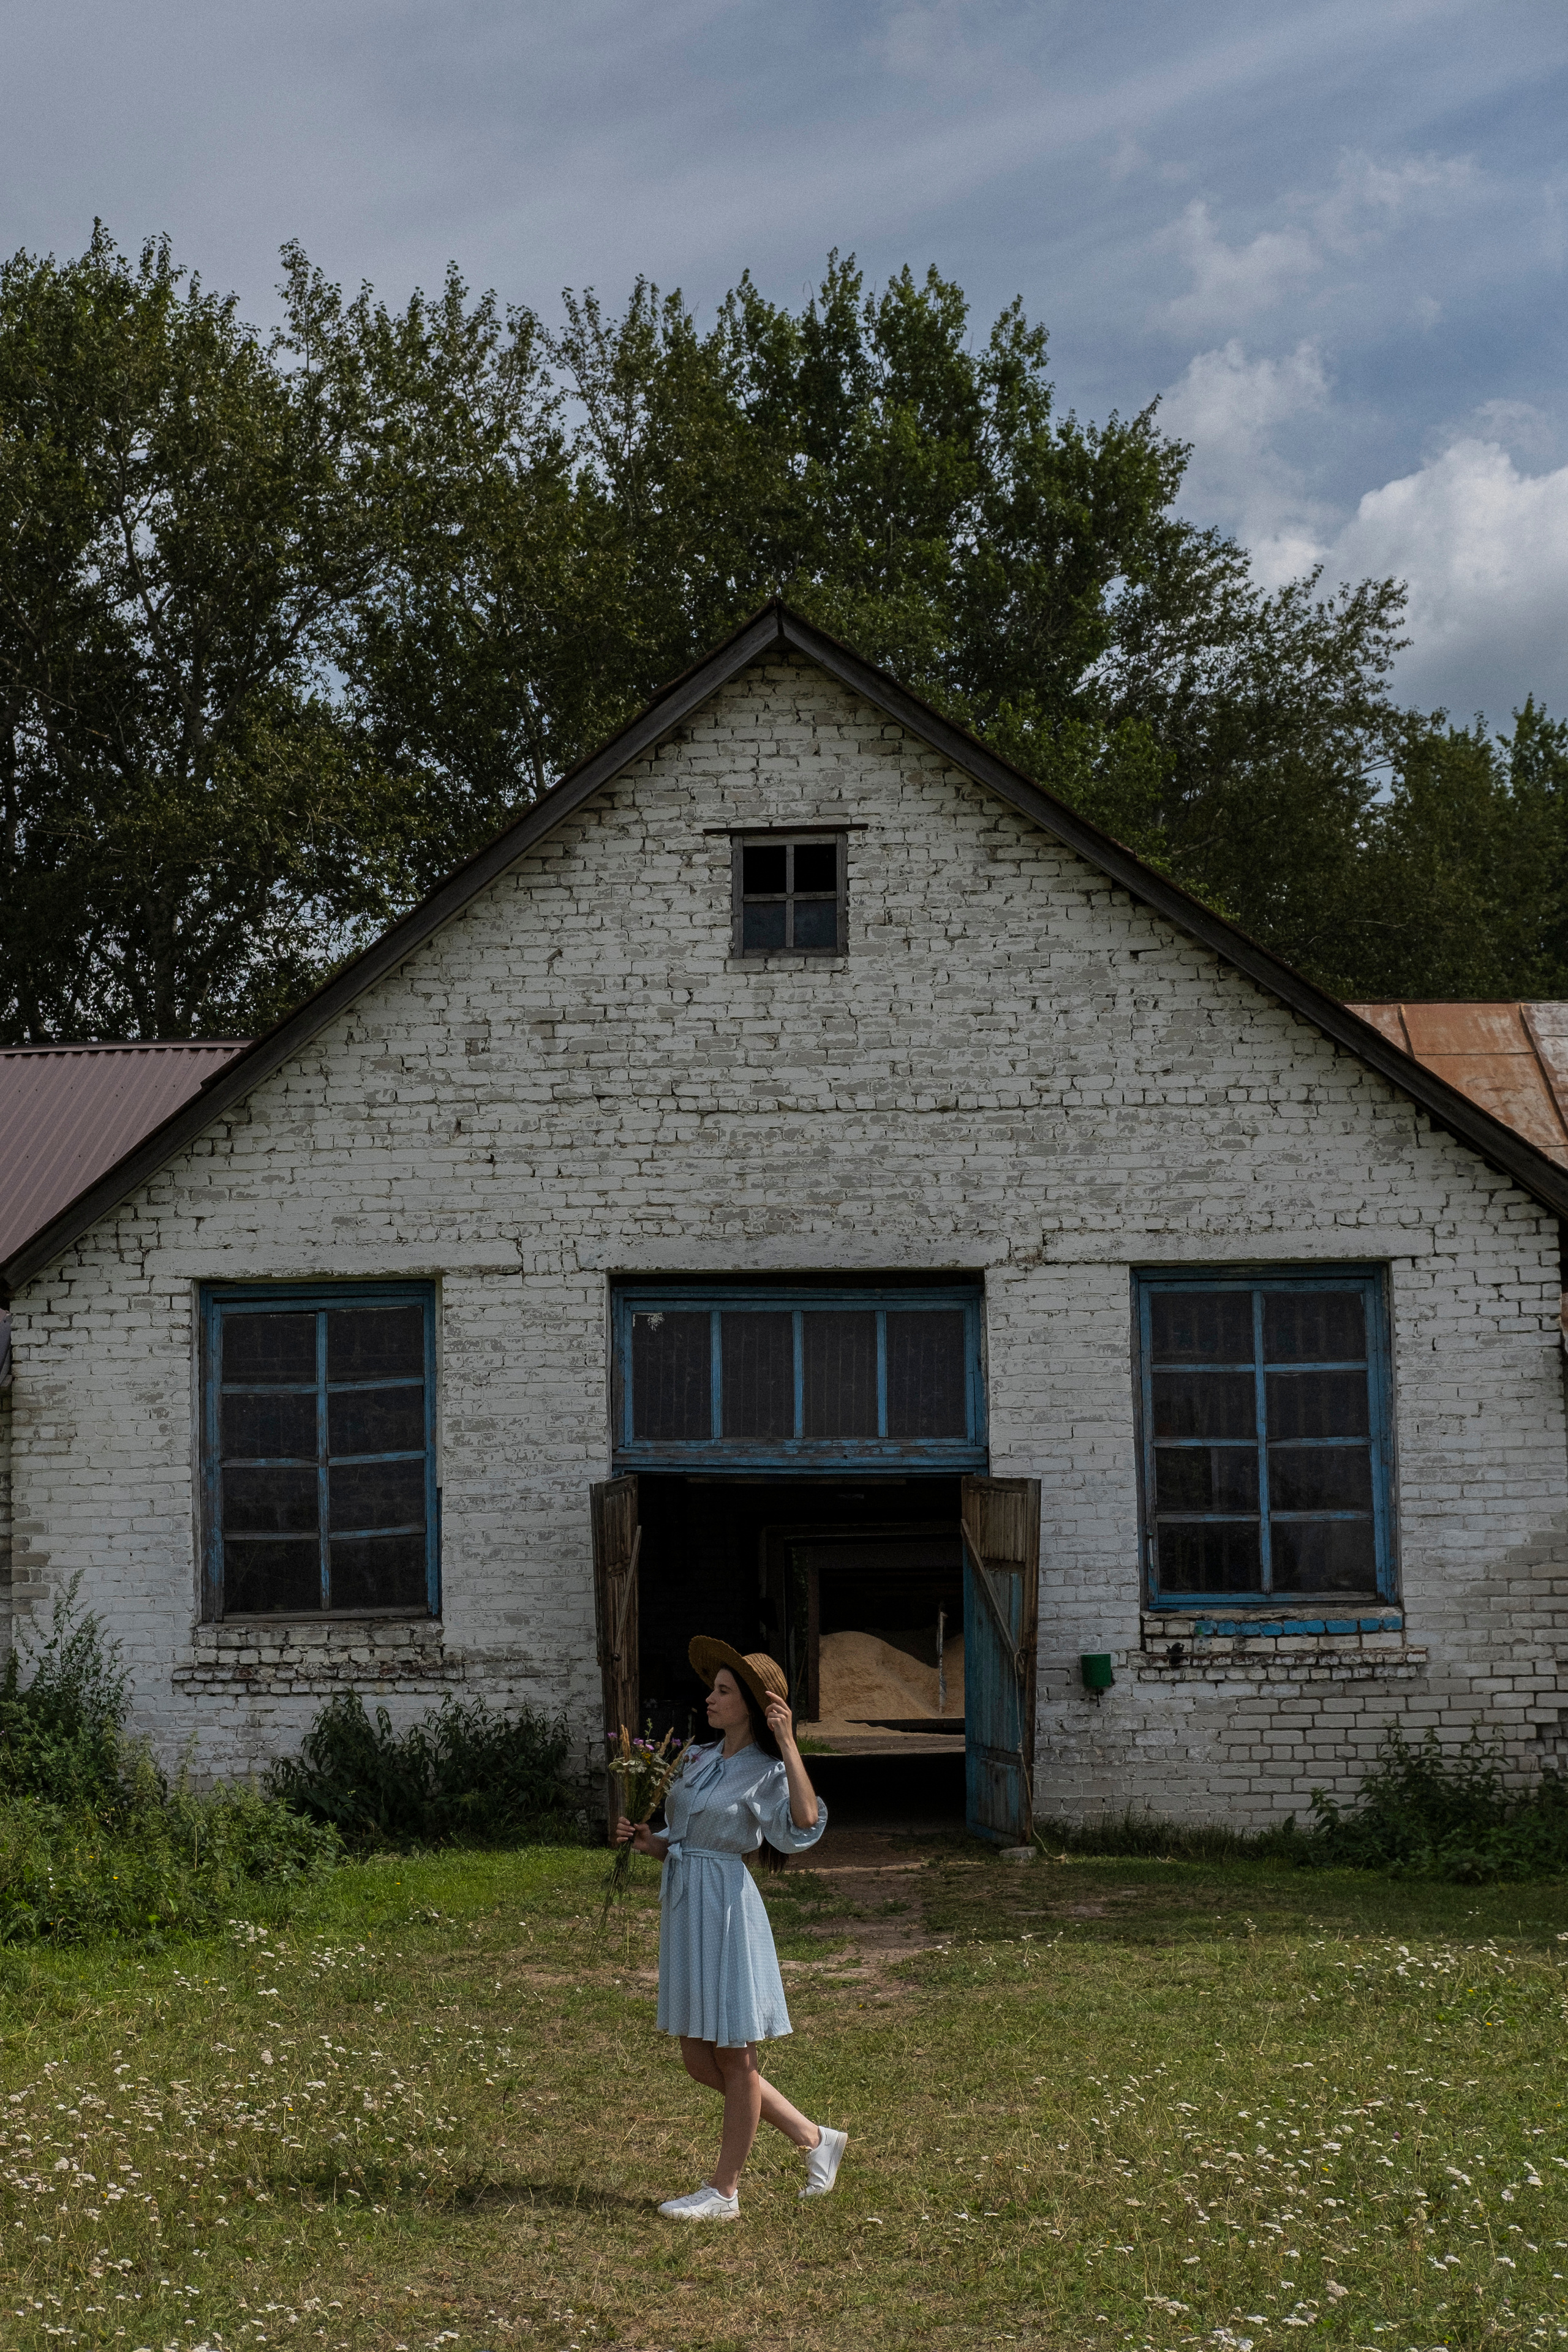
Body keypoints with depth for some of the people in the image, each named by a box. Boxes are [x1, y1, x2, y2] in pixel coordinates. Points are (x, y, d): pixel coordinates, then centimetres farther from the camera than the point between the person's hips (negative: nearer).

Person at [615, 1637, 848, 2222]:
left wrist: (788, 1744, -30)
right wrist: (644, 1841, -2)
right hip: (683, 1908, 9)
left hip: (726, 1908, -9)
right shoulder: (696, 1760, 11)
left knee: (734, 2058, 4)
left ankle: (723, 2191, 15)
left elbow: (804, 1823, -31)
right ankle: (814, 2139, 25)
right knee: (701, 2061, 13)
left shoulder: (765, 1773, -10)